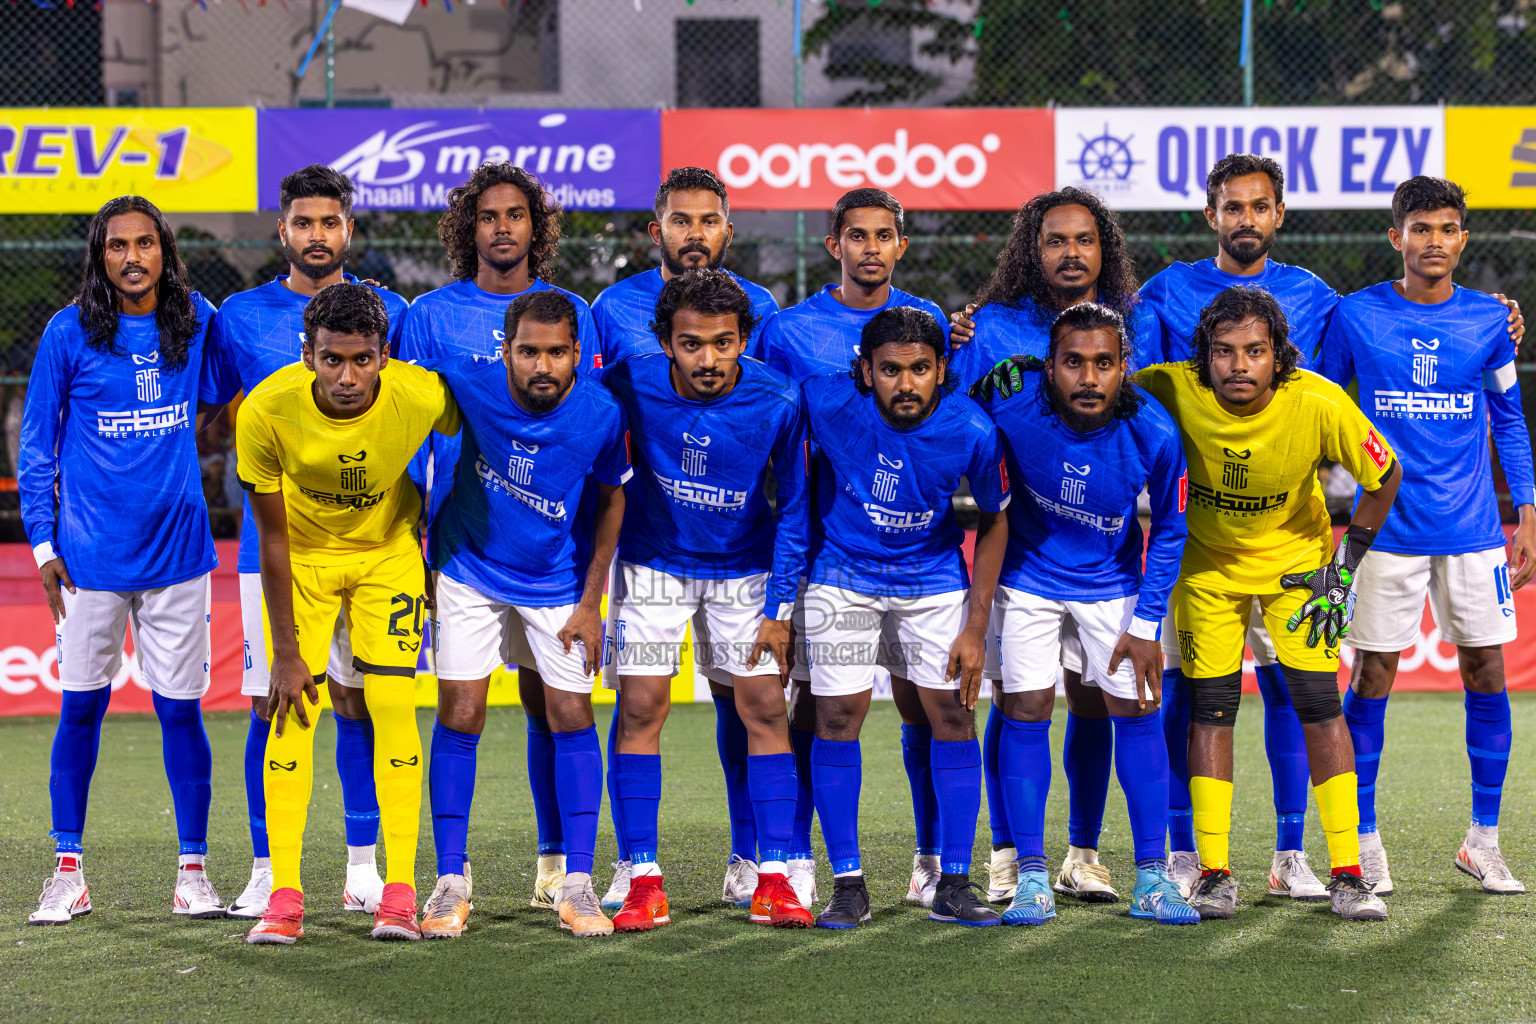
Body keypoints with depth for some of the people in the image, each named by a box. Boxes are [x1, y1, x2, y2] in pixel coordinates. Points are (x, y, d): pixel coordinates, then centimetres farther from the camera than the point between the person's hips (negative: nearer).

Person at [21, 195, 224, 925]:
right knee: (81, 707, 4)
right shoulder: (69, 333, -2)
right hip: (92, 554, -1)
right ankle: (69, 870, 14)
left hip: (177, 548, 1)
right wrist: (43, 541, -1)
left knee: (180, 709, 3)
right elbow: (36, 444, 3)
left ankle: (192, 869, 12)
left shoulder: (198, 322, 3)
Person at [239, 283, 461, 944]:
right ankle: (284, 896, -4)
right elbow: (272, 536, -18)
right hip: (302, 553, 0)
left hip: (388, 550, 0)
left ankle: (400, 890, -6)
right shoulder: (266, 411, -29)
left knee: (391, 702, -10)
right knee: (291, 710, -8)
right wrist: (285, 652, -15)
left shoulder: (422, 397, -29)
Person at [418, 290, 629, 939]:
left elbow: (610, 500, -4)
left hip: (559, 581, 0)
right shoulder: (468, 385, -24)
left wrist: (591, 601, -4)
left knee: (570, 716, -2)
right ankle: (451, 884, 5)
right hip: (470, 569, 0)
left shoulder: (600, 414, -21)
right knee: (459, 717, -4)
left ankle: (576, 885, 6)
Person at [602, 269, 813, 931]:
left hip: (746, 568, 0)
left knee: (765, 708, -5)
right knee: (640, 708, -7)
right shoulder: (630, 386, -20)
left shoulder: (778, 402, -20)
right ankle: (644, 882, -2)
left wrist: (778, 609, -9)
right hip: (653, 563, 0)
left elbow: (795, 509, -8)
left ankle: (773, 879, 1)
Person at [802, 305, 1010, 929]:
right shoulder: (827, 403, -24)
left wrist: (976, 627, -5)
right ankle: (847, 885, 3)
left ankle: (954, 886, 5)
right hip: (843, 576, -1)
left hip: (934, 577, 1)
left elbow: (994, 521, -5)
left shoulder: (971, 430, -20)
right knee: (838, 716, -6)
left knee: (953, 713, -3)